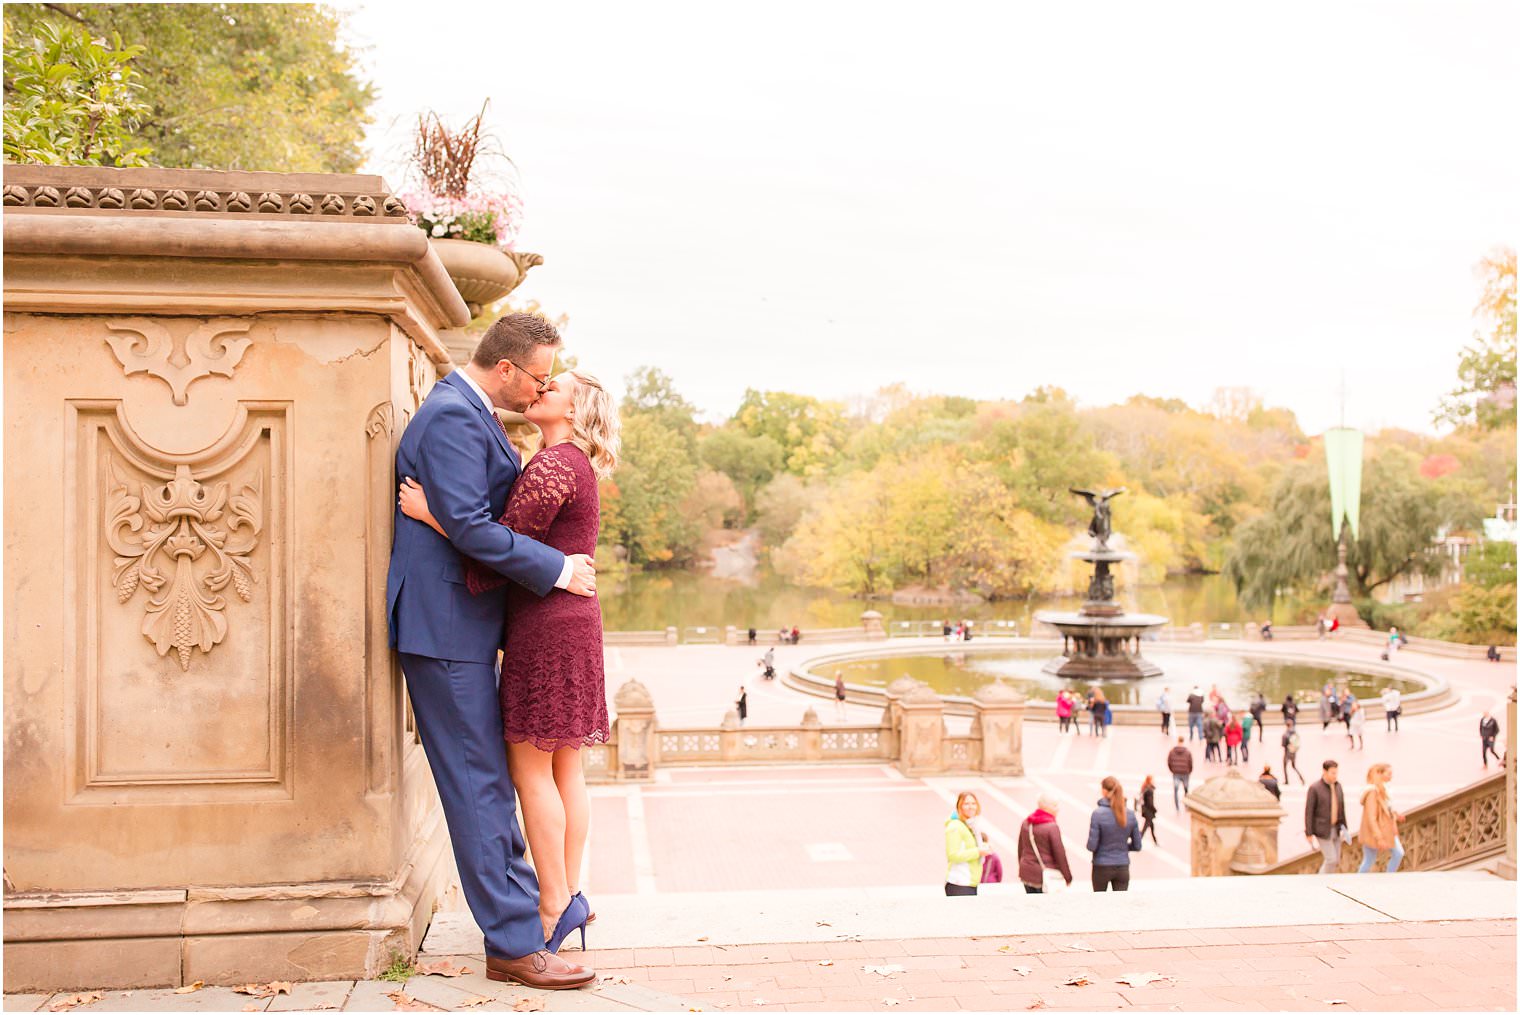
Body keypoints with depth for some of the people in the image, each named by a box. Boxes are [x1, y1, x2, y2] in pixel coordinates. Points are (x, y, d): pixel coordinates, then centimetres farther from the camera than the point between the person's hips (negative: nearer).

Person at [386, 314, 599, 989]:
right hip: (445, 627, -11)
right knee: (478, 783, -5)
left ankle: (527, 905, 28)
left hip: (461, 625, 11)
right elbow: (468, 526, -24)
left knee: (488, 778, 17)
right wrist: (556, 569, -17)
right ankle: (514, 945, 2)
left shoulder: (470, 414, 16)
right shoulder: (453, 416, -17)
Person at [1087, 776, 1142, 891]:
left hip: (1102, 867, -2)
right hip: (1122, 867, 2)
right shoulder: (1130, 814, -3)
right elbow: (1137, 846, 3)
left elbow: (1092, 846, -15)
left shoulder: (1098, 813, -15)